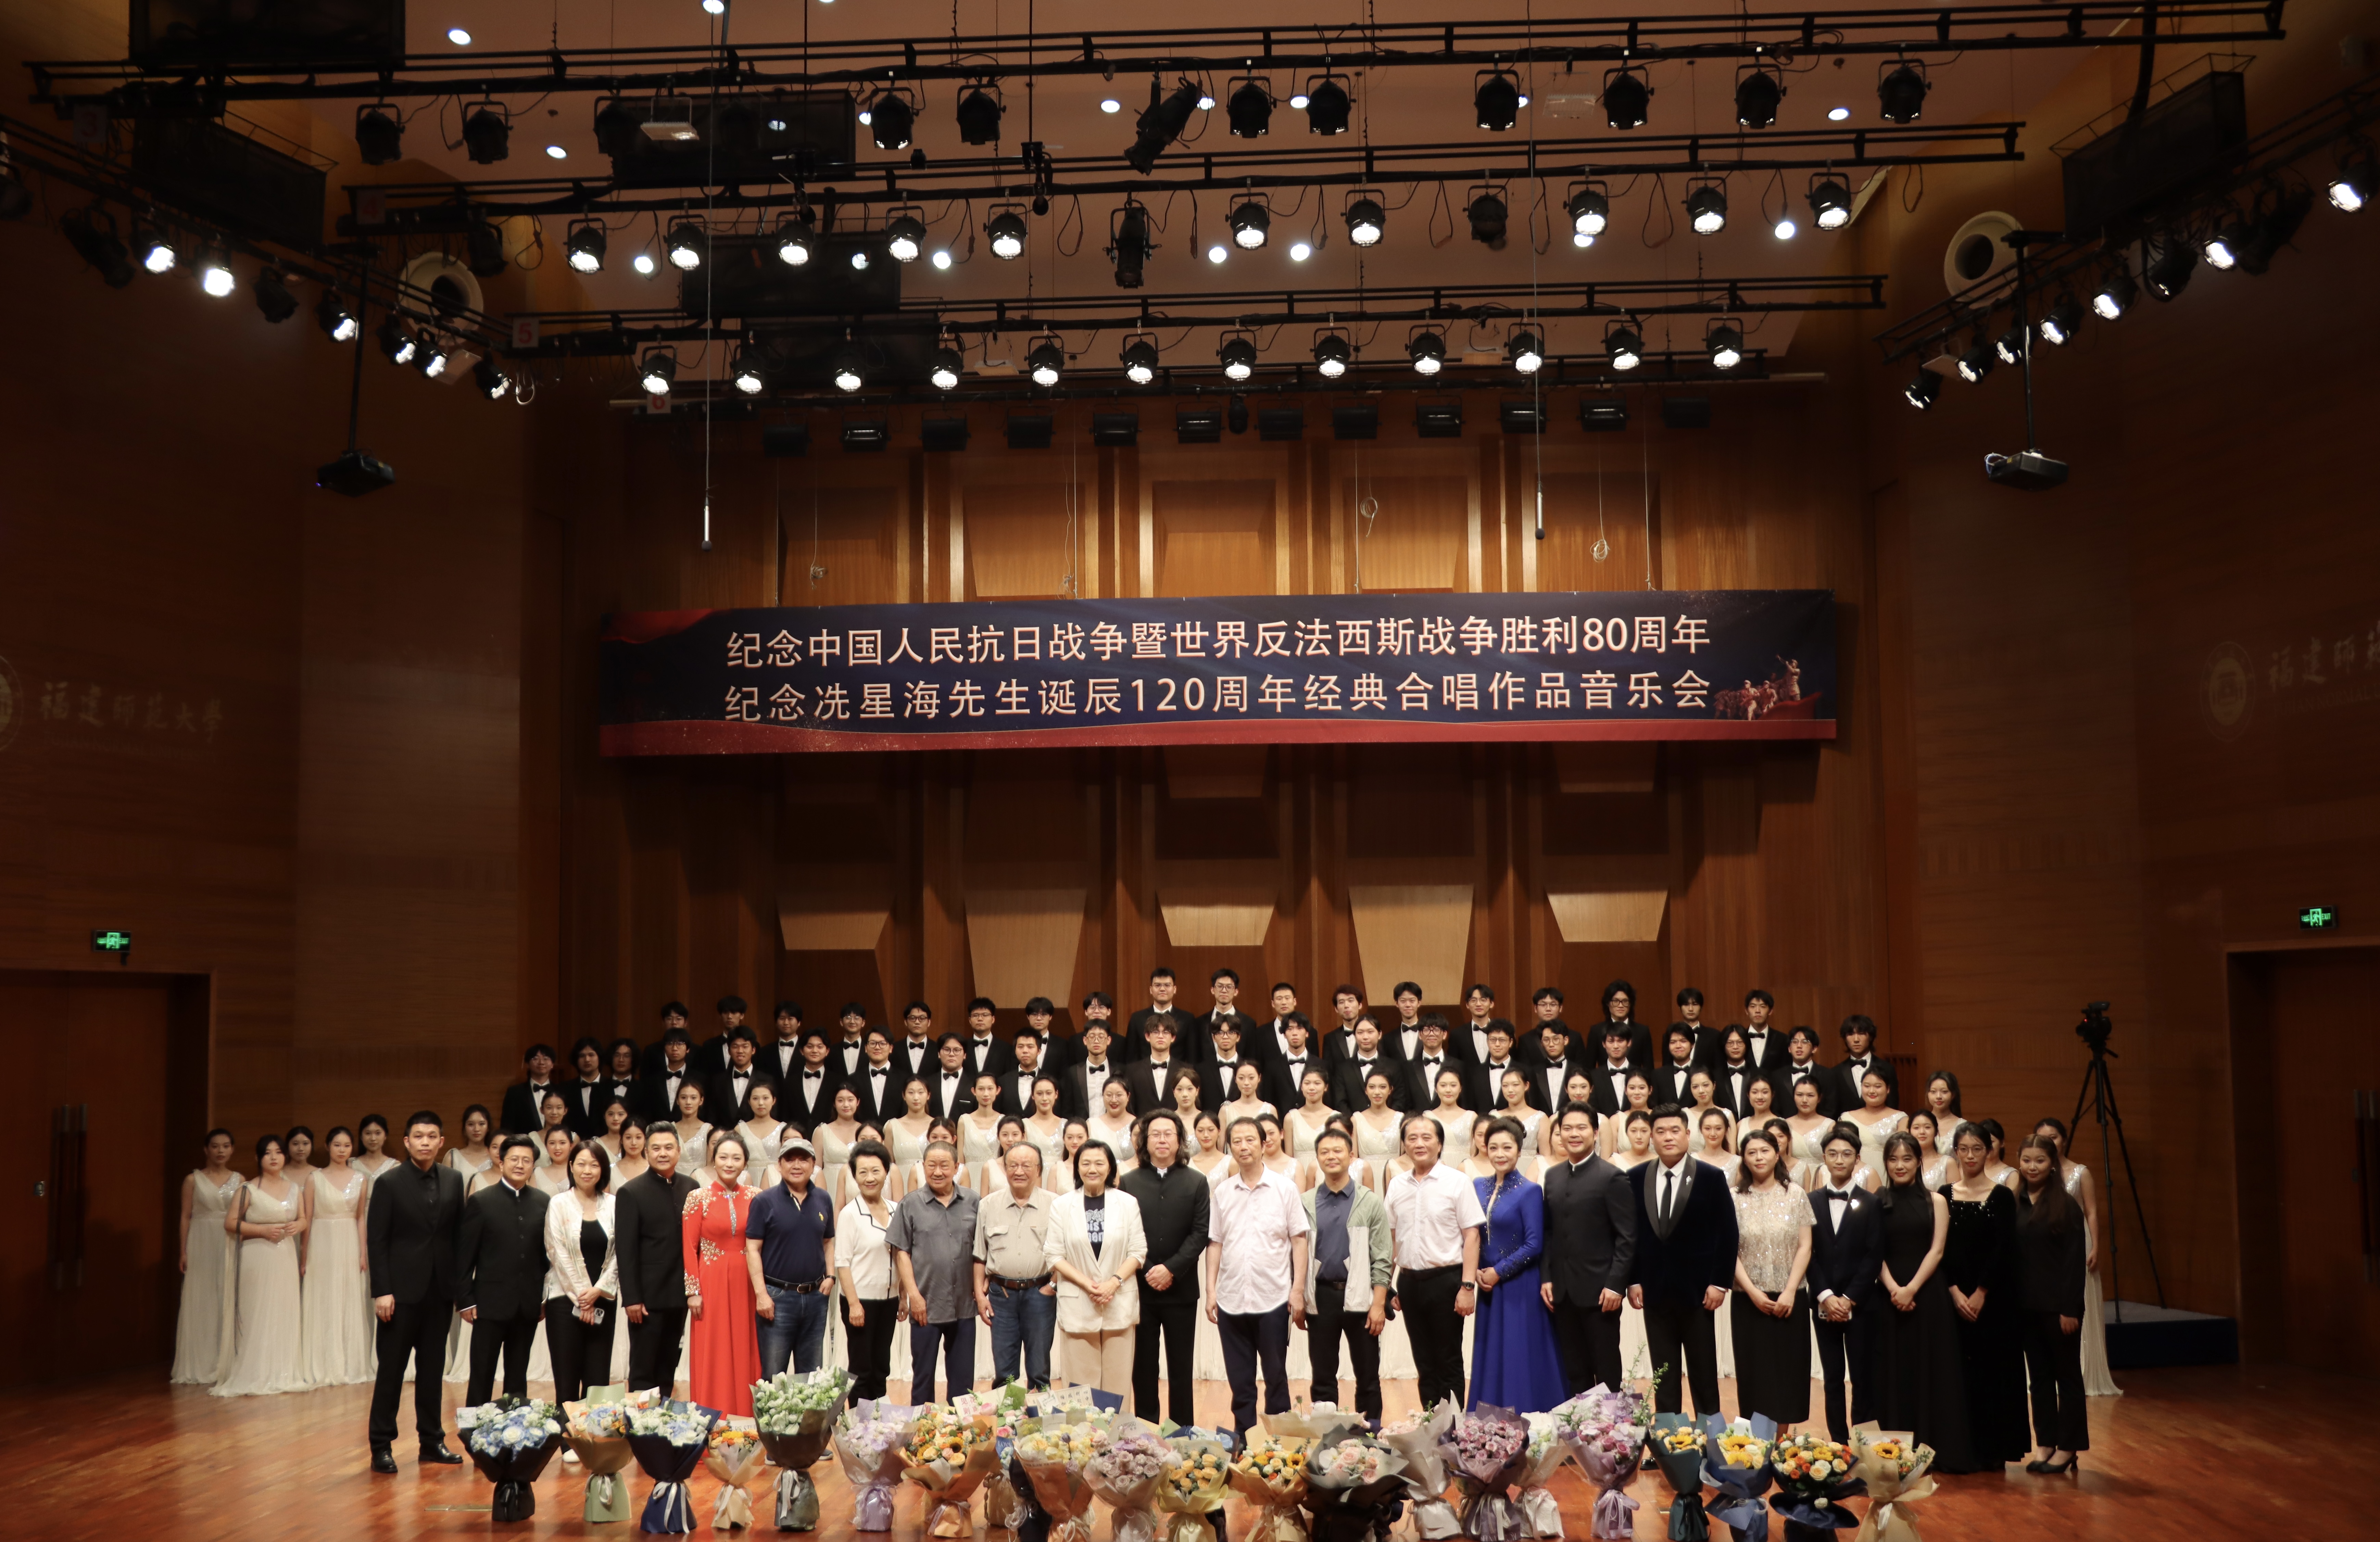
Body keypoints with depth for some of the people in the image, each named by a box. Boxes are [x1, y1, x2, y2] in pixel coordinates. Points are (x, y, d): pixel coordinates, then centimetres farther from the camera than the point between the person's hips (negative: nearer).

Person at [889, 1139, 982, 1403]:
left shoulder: (972, 1202, 4)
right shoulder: (911, 1204, -1)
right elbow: (901, 1251, -1)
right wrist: (914, 1295, -7)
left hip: (964, 1307, 2)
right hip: (926, 1306, -2)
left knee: (963, 1377, 9)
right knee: (923, 1376, 7)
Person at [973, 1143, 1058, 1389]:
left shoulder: (1055, 1205, -2)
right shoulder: (988, 1205, 6)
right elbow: (979, 1254, 10)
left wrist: (1055, 1285, -6)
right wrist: (980, 1294, 6)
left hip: (1040, 1293, -2)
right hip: (1001, 1293, 2)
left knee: (1039, 1370, 6)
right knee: (1003, 1371, 5)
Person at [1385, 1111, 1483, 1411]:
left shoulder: (1457, 1182, -5)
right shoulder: (1397, 1186, 8)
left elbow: (1472, 1236, -8)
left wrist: (1468, 1286, -14)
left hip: (1445, 1280, -4)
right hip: (1409, 1281, 4)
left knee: (1449, 1363, 2)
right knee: (1424, 1363, 11)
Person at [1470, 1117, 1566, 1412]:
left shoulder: (1530, 1192, -8)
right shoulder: (1478, 1187, 8)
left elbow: (1534, 1245, -12)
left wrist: (1499, 1272, -11)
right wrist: (1476, 1272, -3)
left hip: (1520, 1288, -5)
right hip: (1488, 1288, 5)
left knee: (1522, 1359, -2)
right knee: (1490, 1359, 10)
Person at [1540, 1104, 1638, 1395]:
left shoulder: (1612, 1178, -7)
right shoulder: (1552, 1176, 11)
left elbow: (1627, 1237, -9)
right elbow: (1548, 1231, 13)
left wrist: (1615, 1285, -14)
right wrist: (1546, 1278, 4)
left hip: (1599, 1291, -5)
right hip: (1562, 1292, 6)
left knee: (1607, 1371, 2)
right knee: (1574, 1372, 10)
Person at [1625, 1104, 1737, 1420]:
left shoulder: (1712, 1177, -4)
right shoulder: (1636, 1178, 3)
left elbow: (1727, 1234, -5)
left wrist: (1720, 1283, -10)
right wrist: (1632, 1280, 0)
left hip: (1697, 1288, -2)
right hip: (1655, 1289, 2)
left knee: (1704, 1371, 8)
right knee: (1663, 1373, 8)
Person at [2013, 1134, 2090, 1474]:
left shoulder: (2066, 1205, -8)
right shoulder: (2015, 1205, 5)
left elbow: (2076, 1260, -10)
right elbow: (2011, 1256, 6)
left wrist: (2070, 1308, -14)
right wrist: (2012, 1302, 1)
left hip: (2059, 1304, -5)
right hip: (2027, 1304, 5)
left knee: (2067, 1374, 6)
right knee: (2039, 1374, 10)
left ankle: (2068, 1448, 13)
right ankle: (2046, 1444, 18)